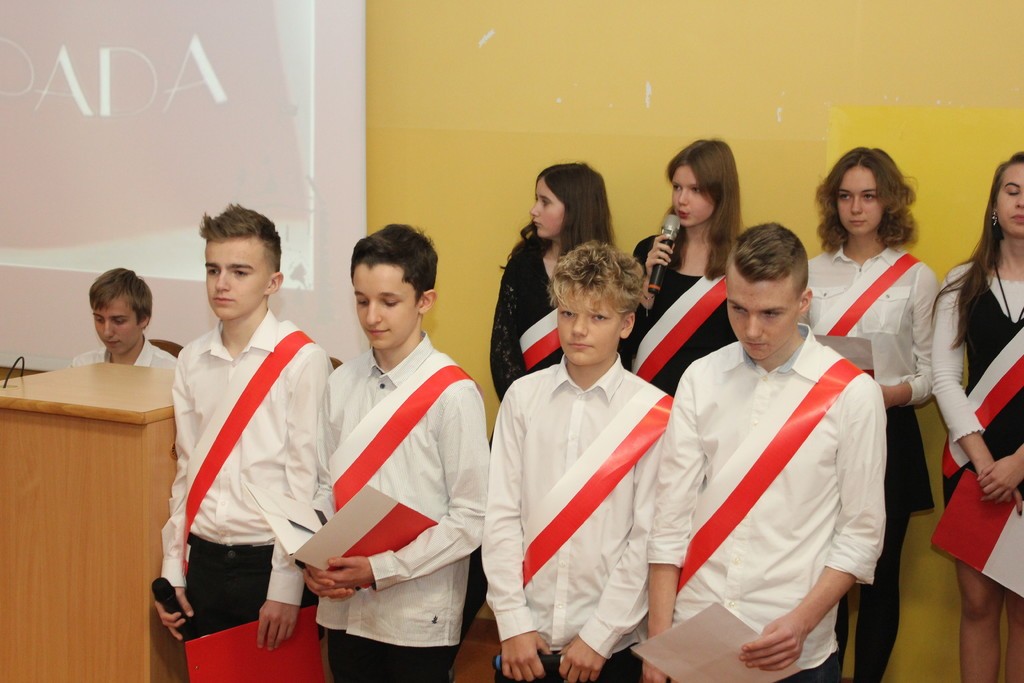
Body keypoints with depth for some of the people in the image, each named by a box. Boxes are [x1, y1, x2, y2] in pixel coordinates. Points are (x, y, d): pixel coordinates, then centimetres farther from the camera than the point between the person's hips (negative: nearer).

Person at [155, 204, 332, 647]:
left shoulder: (302, 361, -10)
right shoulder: (192, 361, 7)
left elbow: (305, 479, -11)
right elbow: (187, 469, 12)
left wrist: (286, 586, -13)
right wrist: (173, 570, 10)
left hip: (267, 558, -5)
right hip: (204, 558, 5)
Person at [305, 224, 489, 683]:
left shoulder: (453, 394, -11)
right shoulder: (341, 384, 5)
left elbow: (471, 517, -12)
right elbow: (326, 487, 12)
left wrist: (380, 569, -15)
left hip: (419, 616, -4)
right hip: (344, 608, 5)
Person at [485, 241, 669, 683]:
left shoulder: (653, 412, -6)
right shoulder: (523, 397, 1)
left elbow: (648, 536, -7)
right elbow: (501, 515, 0)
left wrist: (599, 636, -9)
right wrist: (513, 623, -5)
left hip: (609, 645, -2)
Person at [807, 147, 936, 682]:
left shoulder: (916, 278, 1)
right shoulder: (813, 272, 7)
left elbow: (931, 374, 0)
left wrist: (896, 393, -19)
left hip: (889, 435, -1)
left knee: (880, 570, 3)